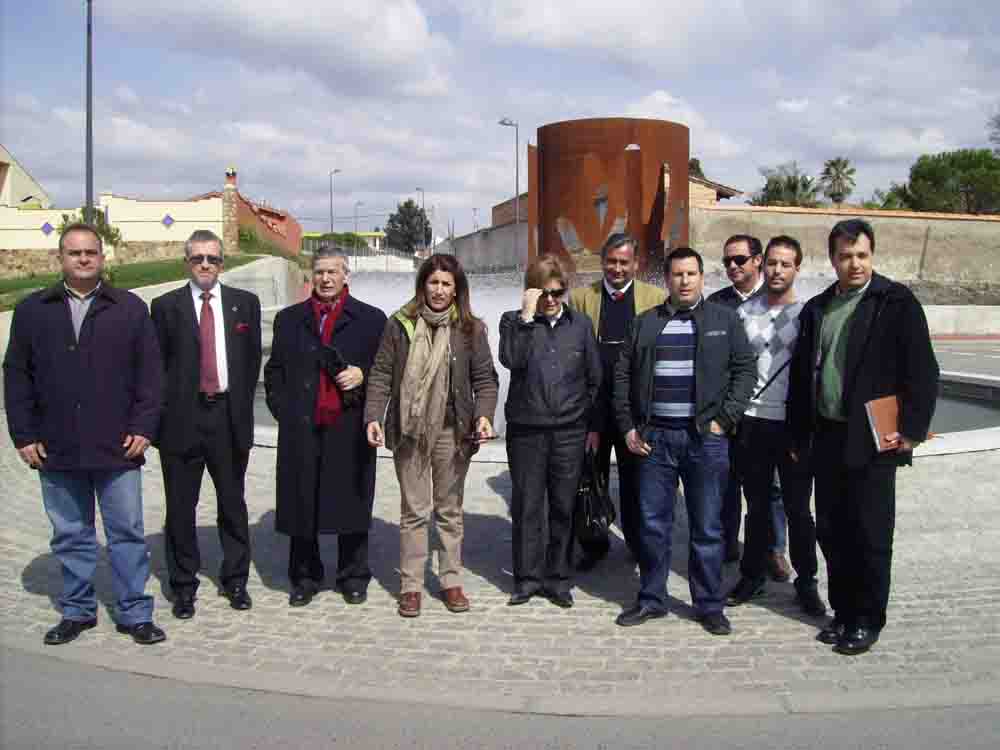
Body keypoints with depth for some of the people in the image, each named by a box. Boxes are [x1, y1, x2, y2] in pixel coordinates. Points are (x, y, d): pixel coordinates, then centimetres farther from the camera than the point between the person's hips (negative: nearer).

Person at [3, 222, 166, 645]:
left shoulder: (130, 309, 3)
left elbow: (150, 373, 2)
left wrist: (143, 428, -5)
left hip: (117, 448, -1)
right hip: (56, 450, 2)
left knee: (127, 533, 4)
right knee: (70, 536, 13)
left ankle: (134, 613, 15)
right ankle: (77, 611, 27)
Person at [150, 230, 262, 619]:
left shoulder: (245, 303, 6)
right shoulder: (165, 306, 2)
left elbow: (253, 358, 8)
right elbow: (157, 364, 3)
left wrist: (241, 404, 4)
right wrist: (164, 409, -1)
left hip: (229, 416, 1)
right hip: (181, 417, -1)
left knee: (233, 503, 11)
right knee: (180, 507, 7)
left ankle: (235, 579, 26)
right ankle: (184, 585, 20)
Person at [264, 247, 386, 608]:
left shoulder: (371, 319, 8)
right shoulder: (289, 319, 14)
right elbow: (275, 370, 15)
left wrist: (363, 375, -8)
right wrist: (282, 409, 3)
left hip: (350, 428, -1)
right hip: (301, 429, 2)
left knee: (351, 501, 5)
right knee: (301, 503, 5)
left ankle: (353, 577, 19)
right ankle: (305, 578, 19)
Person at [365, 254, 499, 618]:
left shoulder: (470, 329, 2)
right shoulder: (400, 324, 2)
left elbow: (485, 379, 3)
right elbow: (381, 374, 1)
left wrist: (484, 414, -13)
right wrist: (374, 416, -10)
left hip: (452, 432, 1)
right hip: (410, 431, 0)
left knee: (450, 510, 12)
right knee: (414, 511, 6)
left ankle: (451, 581, 23)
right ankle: (411, 585, 16)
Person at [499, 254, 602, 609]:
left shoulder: (580, 323, 7)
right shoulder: (514, 321, 3)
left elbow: (594, 377, 11)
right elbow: (511, 359, -17)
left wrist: (594, 425, 9)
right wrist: (527, 316, -16)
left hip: (570, 430, 1)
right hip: (526, 429, -1)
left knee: (563, 507, 7)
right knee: (526, 506, 4)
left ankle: (557, 578, 20)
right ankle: (527, 578, 17)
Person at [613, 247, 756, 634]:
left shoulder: (725, 320, 5)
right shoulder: (646, 323, 10)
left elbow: (745, 369, 1)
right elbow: (623, 375, 10)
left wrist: (725, 420, -7)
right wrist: (628, 427, 3)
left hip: (705, 436, -2)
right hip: (654, 436, 2)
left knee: (707, 527, 5)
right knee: (652, 524, 8)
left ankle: (709, 605, 18)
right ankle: (651, 599, 22)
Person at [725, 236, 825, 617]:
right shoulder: (744, 312, 6)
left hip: (793, 424, -2)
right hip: (752, 421, 2)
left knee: (798, 508, 6)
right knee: (757, 505, 13)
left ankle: (806, 582, 20)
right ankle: (753, 575, 26)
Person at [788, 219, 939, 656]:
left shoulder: (897, 303, -5)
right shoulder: (816, 309, 11)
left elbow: (923, 371, -8)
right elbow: (801, 376, 14)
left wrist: (911, 431, -12)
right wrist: (799, 436, 12)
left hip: (873, 441, -5)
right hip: (826, 439, 5)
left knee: (871, 535, 3)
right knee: (830, 531, 12)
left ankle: (867, 620, 18)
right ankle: (843, 612, 27)